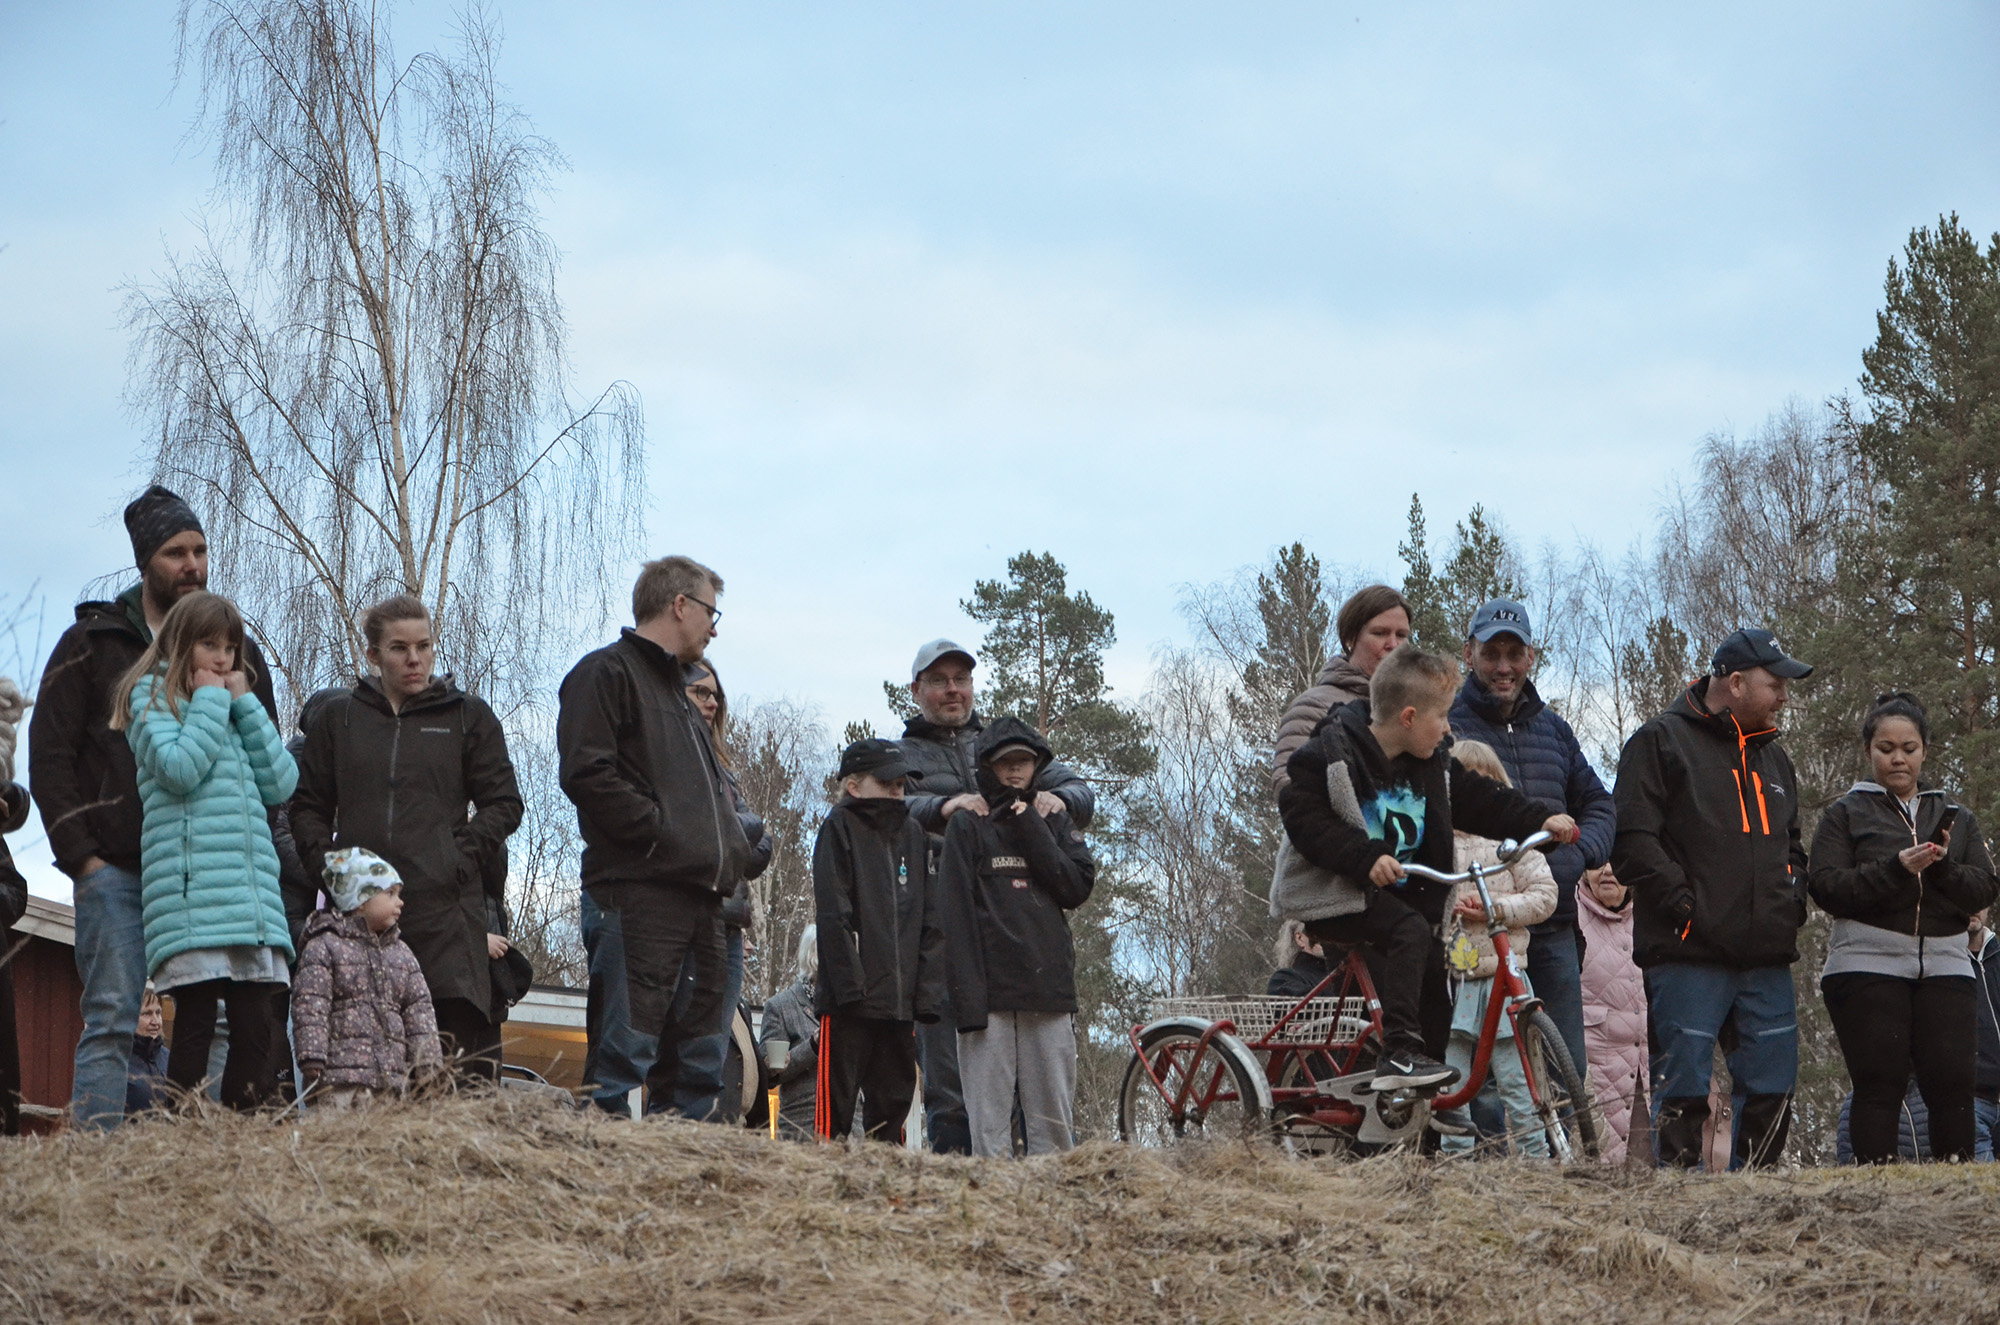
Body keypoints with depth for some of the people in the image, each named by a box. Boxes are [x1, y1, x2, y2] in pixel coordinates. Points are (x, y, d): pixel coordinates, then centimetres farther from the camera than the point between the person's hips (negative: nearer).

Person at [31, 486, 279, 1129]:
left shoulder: (238, 652, 17)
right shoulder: (91, 644, 9)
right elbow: (49, 757, 4)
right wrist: (81, 857, -5)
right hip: (116, 871, -3)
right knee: (111, 1021, -10)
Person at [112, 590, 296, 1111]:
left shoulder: (235, 709, 26)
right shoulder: (152, 697, 7)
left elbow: (281, 783, 12)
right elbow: (179, 769, -12)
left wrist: (245, 705, 9)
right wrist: (211, 701, -1)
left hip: (254, 891, 6)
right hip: (191, 890, -6)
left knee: (255, 1024, -1)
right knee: (196, 1021, -11)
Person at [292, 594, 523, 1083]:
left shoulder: (468, 717, 13)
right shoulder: (337, 716, 17)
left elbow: (503, 803, 10)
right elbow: (308, 805, 19)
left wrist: (461, 860, -3)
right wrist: (324, 865, 2)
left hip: (446, 911, -2)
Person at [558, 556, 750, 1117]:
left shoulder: (678, 691, 29)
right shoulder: (606, 672, -2)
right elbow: (587, 775, -15)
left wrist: (730, 854, 14)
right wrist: (661, 836, -16)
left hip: (700, 899, 10)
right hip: (638, 895, -10)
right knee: (625, 1055, -13)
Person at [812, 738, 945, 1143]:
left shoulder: (913, 833, 17)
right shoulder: (840, 828, 1)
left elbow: (931, 921, 14)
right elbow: (832, 914, -8)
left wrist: (928, 989, 4)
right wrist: (849, 983, -17)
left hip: (901, 1002, 5)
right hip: (850, 1000, -5)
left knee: (893, 1100, 7)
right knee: (836, 1103, -5)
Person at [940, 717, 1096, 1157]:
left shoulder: (1055, 824, 18)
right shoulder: (967, 829, 8)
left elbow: (1078, 888, 1)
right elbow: (956, 917, -1)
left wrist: (1032, 831, -3)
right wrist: (967, 999, -11)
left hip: (1049, 990, 3)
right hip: (990, 993, -3)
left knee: (1054, 1119, 0)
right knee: (989, 1120, -7)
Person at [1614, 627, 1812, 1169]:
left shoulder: (1772, 757, 23)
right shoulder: (1661, 741, 0)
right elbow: (1633, 839, -9)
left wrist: (1794, 893, 13)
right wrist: (1683, 901, -15)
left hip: (1768, 958, 7)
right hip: (1688, 955, -7)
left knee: (1773, 1088, 4)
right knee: (1684, 1087, -8)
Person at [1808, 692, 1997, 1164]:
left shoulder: (1955, 817, 21)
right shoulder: (1846, 814, 11)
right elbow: (1825, 887, -3)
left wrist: (1943, 867, -11)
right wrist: (1895, 868, -15)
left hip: (1945, 966, 3)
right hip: (1868, 967, -3)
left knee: (1953, 1081, -8)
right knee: (1880, 1084, -9)